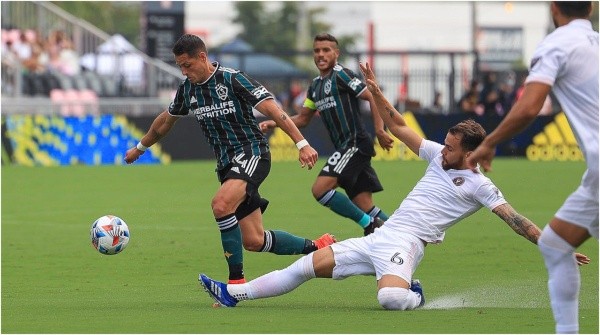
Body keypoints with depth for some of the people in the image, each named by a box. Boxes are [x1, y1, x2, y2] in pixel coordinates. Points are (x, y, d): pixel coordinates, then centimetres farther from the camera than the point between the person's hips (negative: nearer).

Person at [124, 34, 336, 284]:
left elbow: (273, 110, -17)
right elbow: (166, 120, 27)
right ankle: (317, 248, 22)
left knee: (221, 205, -32)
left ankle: (236, 281, -24)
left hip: (251, 154, -7)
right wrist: (140, 148, 39)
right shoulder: (187, 88, 8)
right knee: (254, 241, 1)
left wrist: (302, 144, -25)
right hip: (227, 164, 7)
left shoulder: (232, 80, -13)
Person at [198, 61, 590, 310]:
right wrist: (376, 92, 8)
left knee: (391, 297, -39)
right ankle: (234, 293, 5)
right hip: (379, 237, 7)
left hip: (406, 242, -7)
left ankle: (414, 295, -3)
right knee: (309, 264, 2)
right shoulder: (439, 156, 15)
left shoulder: (479, 185, -4)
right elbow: (399, 127, 18)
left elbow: (514, 219, -9)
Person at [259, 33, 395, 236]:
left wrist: (379, 130, -20)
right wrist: (274, 123, 14)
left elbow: (372, 97, -11)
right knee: (364, 206, 3)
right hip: (344, 148, 9)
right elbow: (303, 118, 28)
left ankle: (370, 225, -11)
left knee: (320, 189, -18)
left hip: (355, 143, -9)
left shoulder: (341, 74, -6)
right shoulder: (315, 86, 20)